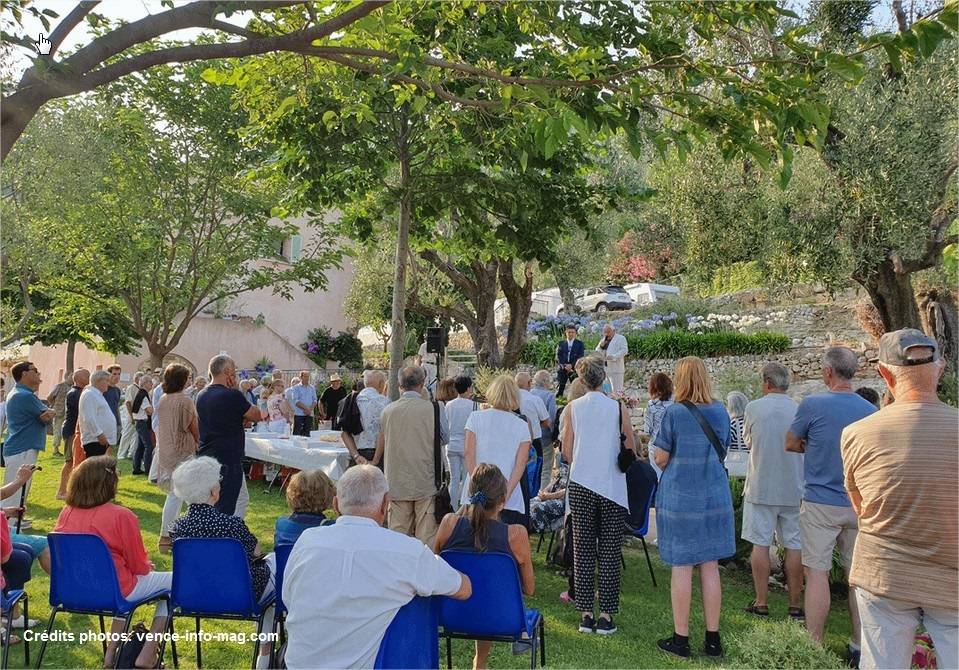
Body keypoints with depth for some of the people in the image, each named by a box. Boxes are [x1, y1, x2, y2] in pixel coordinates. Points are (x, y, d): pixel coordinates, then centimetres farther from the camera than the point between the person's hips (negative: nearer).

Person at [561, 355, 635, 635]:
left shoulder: (572, 408, -1)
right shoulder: (618, 408, -4)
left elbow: (567, 452, 1)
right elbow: (631, 450, 3)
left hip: (581, 485, 1)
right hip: (612, 487, -1)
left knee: (582, 548, 9)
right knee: (609, 552, 7)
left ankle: (585, 614, 12)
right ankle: (606, 615, 10)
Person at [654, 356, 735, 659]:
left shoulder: (674, 413, -12)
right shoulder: (721, 412, 2)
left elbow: (661, 459, -9)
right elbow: (723, 452, 13)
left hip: (679, 498, -4)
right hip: (715, 497, 4)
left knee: (682, 568, 5)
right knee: (710, 567, 11)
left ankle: (681, 638, 14)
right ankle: (713, 638, 19)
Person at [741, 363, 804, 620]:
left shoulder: (753, 408, -6)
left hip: (760, 487, -1)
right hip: (794, 489, 2)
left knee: (760, 544, 6)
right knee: (795, 545, 8)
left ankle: (761, 602, 11)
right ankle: (795, 604, 15)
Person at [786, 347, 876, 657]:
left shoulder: (812, 404, -12)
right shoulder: (870, 410, 2)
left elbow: (790, 444, 0)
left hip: (820, 503, -4)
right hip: (859, 504, 5)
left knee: (817, 573, 2)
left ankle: (814, 647, 7)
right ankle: (859, 646, 21)